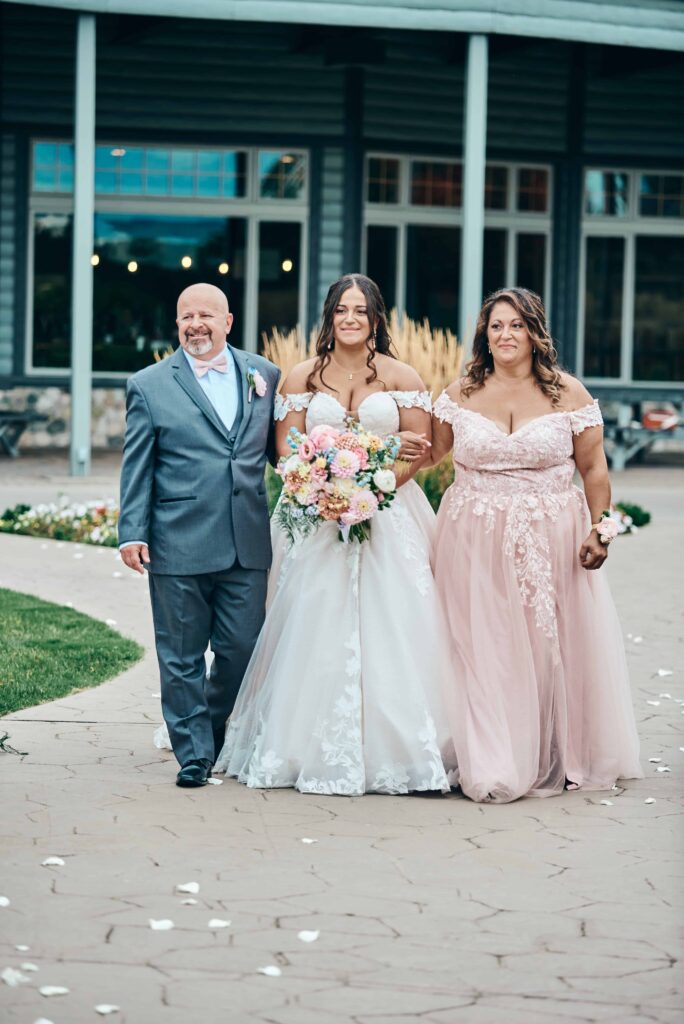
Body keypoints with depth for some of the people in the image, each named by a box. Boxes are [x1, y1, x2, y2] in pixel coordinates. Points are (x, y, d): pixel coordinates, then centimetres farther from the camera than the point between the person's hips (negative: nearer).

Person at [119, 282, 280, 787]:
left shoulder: (264, 375, 10)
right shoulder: (149, 386, 3)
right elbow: (137, 467, 2)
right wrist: (132, 533, -4)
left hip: (248, 542, 2)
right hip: (178, 545, -2)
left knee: (242, 649, 4)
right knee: (182, 656, 4)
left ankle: (212, 730, 29)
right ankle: (194, 752, 14)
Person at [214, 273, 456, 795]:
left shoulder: (402, 377, 5)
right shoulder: (302, 378, 8)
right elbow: (287, 449, 5)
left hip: (389, 514, -1)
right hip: (318, 517, 1)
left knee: (390, 630, -6)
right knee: (318, 631, -3)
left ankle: (394, 748, -1)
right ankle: (317, 750, 3)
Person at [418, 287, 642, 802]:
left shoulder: (568, 393, 0)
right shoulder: (461, 394, 5)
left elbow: (594, 470, 2)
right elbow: (428, 454, 14)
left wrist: (600, 530, -8)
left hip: (552, 543, -1)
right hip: (476, 546, 1)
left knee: (551, 647, 4)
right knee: (485, 653, 0)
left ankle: (555, 759, 17)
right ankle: (494, 766, 6)